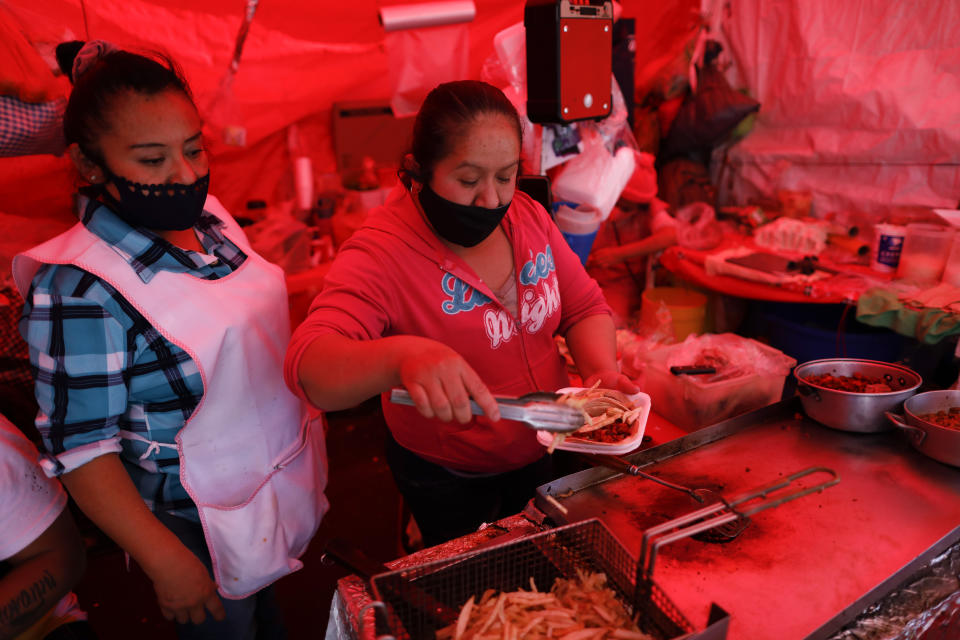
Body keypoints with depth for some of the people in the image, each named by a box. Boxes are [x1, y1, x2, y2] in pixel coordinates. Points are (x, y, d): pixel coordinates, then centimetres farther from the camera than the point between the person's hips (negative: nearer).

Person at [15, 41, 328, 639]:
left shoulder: (209, 216, -6)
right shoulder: (81, 294, -27)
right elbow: (82, 449, -22)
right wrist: (168, 562, -18)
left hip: (281, 476, 6)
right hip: (202, 531, -6)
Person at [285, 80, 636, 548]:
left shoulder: (528, 216, -8)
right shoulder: (381, 253, -27)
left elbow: (585, 307, -2)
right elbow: (308, 367, -39)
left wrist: (602, 370, -23)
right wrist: (401, 357, -59)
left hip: (540, 455, 6)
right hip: (445, 481, -5)